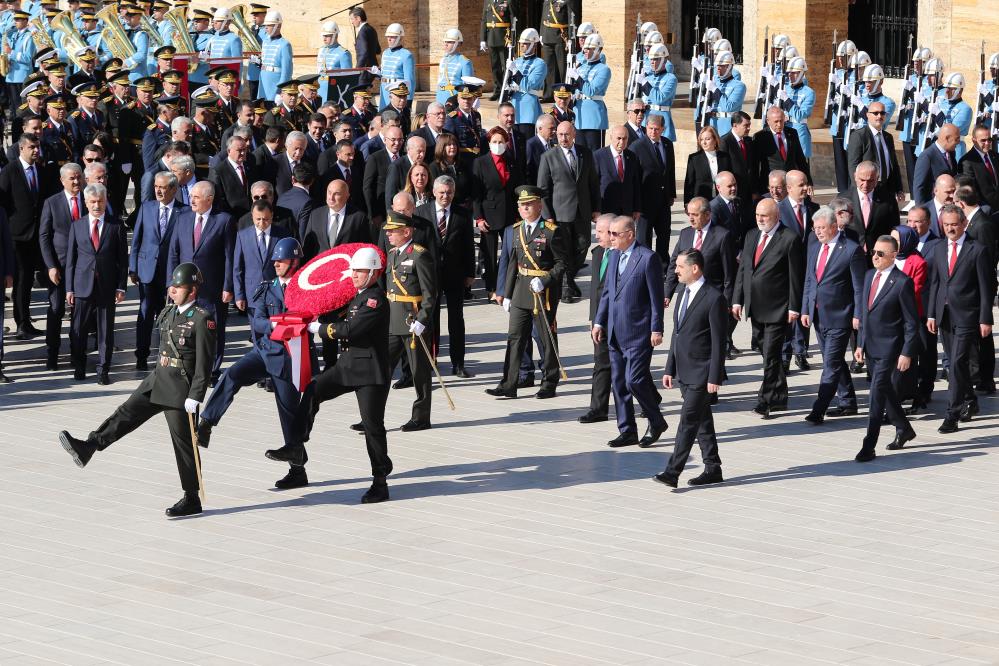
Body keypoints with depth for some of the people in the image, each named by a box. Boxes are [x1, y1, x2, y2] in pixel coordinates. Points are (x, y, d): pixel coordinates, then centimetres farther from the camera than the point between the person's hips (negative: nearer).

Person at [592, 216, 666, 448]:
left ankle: (656, 422, 10)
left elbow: (656, 296, -11)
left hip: (638, 332, -8)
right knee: (618, 383, 9)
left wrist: (656, 329, -13)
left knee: (634, 380, -10)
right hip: (615, 332, 8)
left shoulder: (648, 258, -11)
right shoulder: (614, 256, 11)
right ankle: (627, 431, 16)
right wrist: (599, 322, 11)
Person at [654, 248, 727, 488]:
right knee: (702, 421, 13)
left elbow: (719, 341, -14)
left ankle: (672, 472, -13)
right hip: (685, 373, 8)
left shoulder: (714, 298, -14)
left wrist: (714, 377, -17)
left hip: (701, 374, -8)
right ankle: (712, 469, 19)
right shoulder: (685, 293, 13)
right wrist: (670, 369, 16)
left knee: (688, 420, -10)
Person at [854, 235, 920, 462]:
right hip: (870, 347, 8)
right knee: (885, 390, 17)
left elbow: (911, 322, -11)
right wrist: (860, 343, 15)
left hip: (888, 347, -8)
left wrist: (906, 353, -14)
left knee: (877, 392, -11)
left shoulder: (902, 282, -13)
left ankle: (869, 447, -10)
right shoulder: (869, 276, 9)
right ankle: (903, 430, 36)